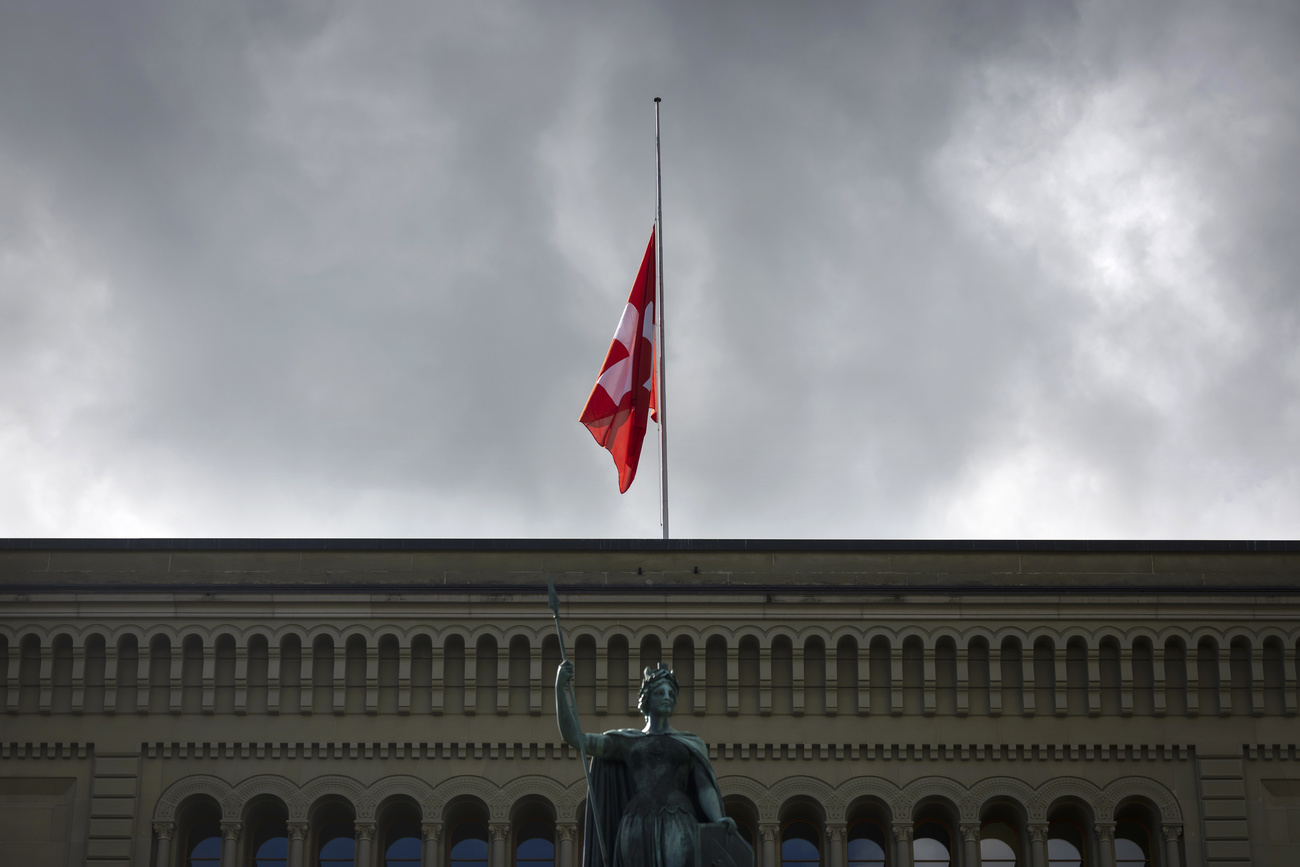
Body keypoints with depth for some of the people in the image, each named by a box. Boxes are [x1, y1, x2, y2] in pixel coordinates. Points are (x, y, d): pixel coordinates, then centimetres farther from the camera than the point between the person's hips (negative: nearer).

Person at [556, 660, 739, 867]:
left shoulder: (691, 744, 18)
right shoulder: (627, 742, 19)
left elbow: (706, 790, 7)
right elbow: (574, 738, 11)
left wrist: (719, 822, -14)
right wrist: (560, 688, 3)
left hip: (677, 828, -1)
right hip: (638, 830, 1)